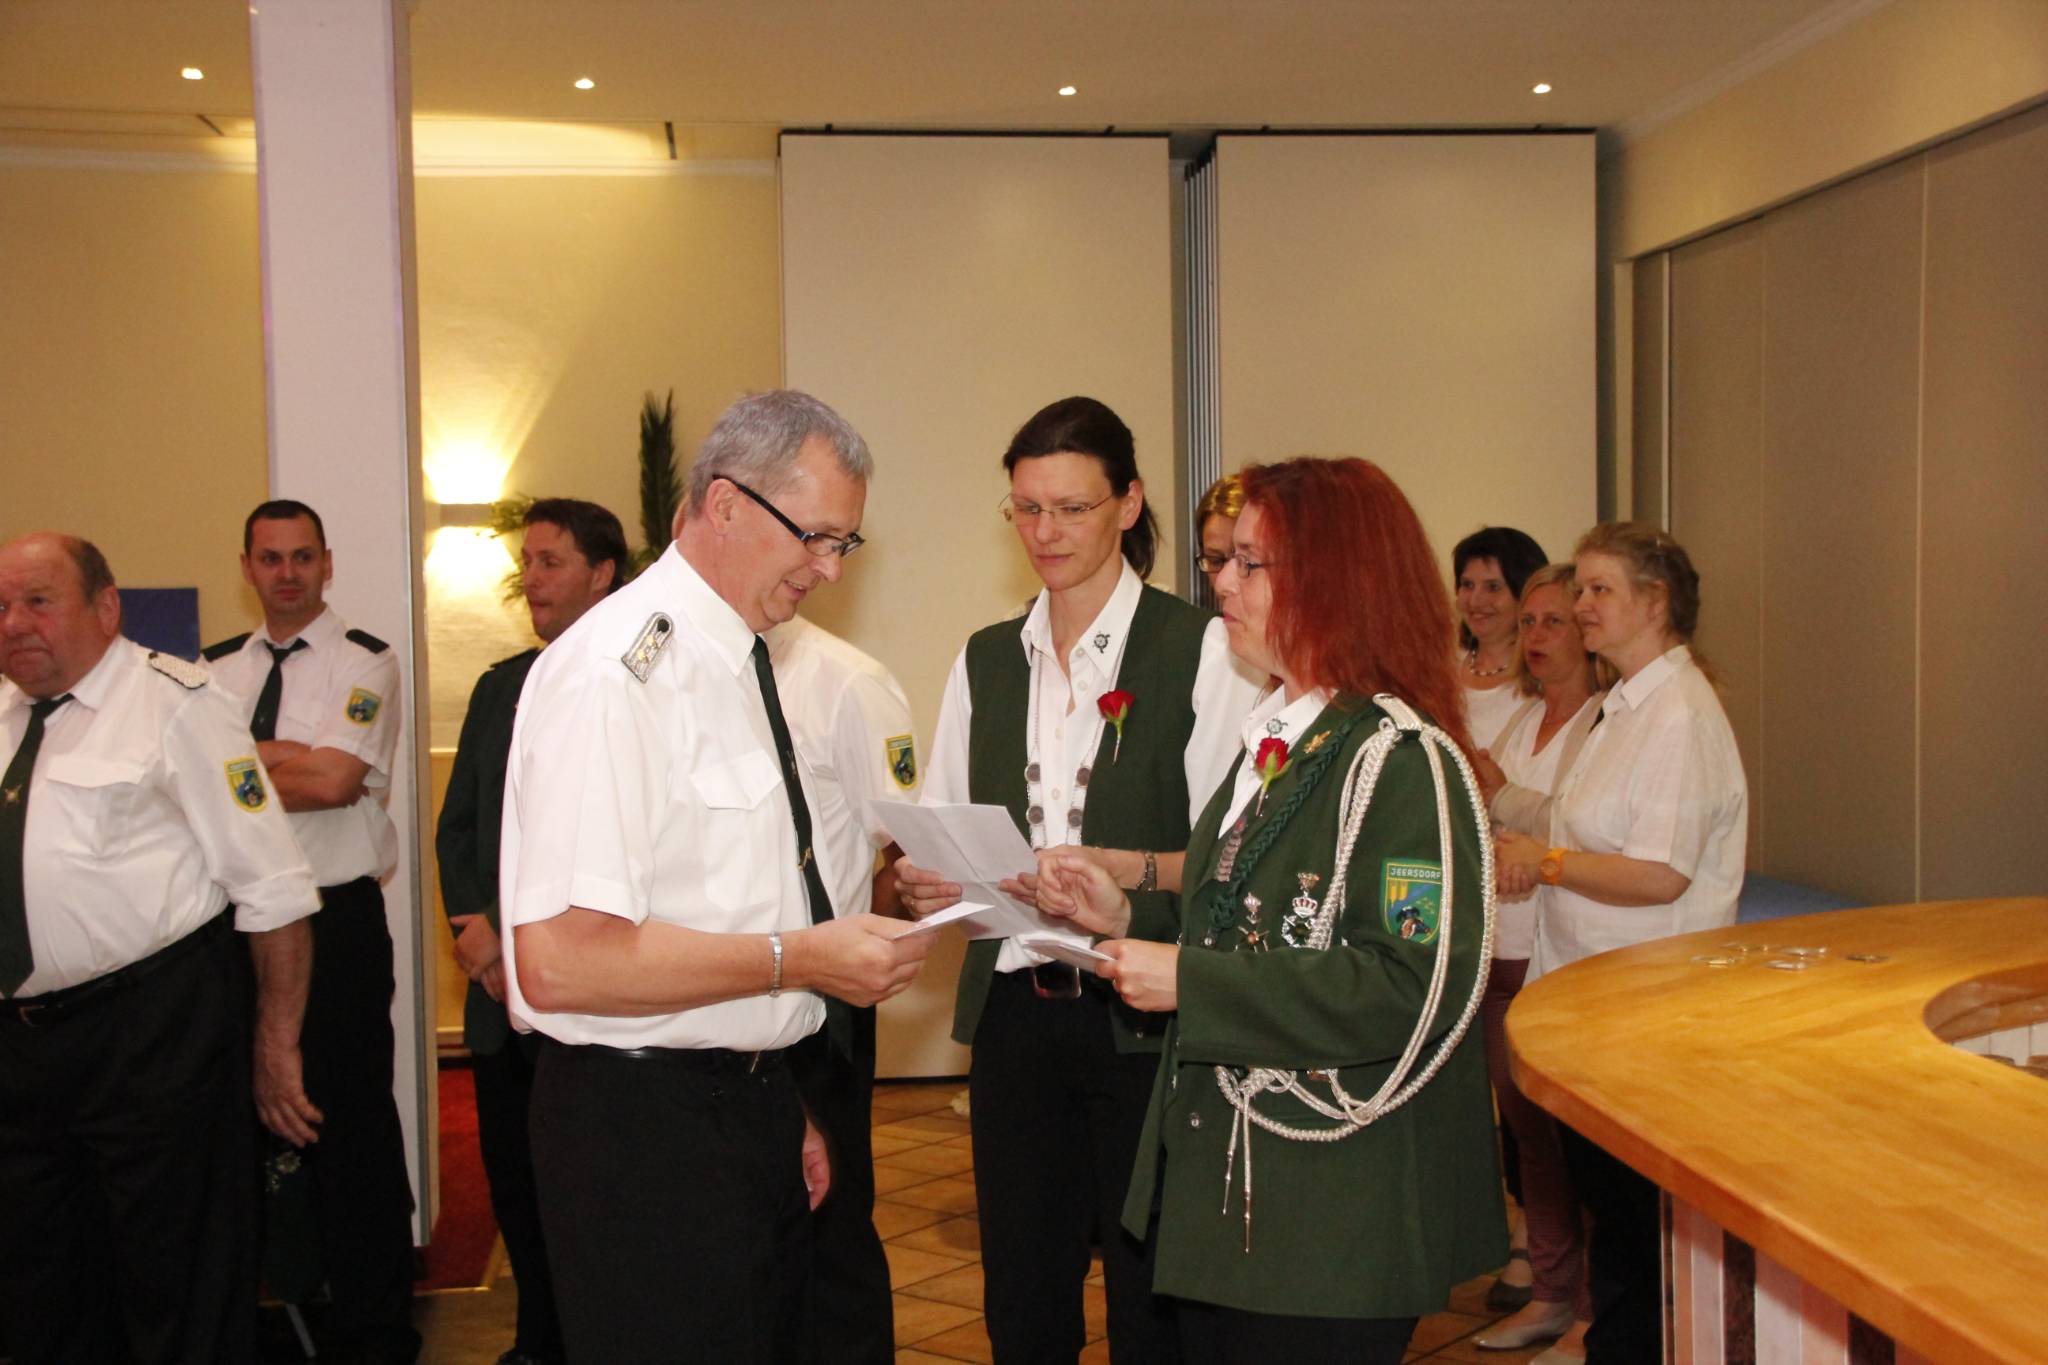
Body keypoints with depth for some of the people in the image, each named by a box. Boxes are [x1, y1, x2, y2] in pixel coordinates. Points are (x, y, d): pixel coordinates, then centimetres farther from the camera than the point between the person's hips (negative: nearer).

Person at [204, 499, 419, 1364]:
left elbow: (335, 780, -16)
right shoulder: (217, 669, 13)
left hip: (338, 921, -5)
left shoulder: (365, 663, -3)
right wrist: (294, 758, -12)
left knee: (352, 1124, 0)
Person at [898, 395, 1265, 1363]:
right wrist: (924, 882, -7)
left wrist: (1128, 871, -26)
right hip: (1013, 1013, 5)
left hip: (1145, 1019, -4)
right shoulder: (985, 660, 12)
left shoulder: (1201, 650, -4)